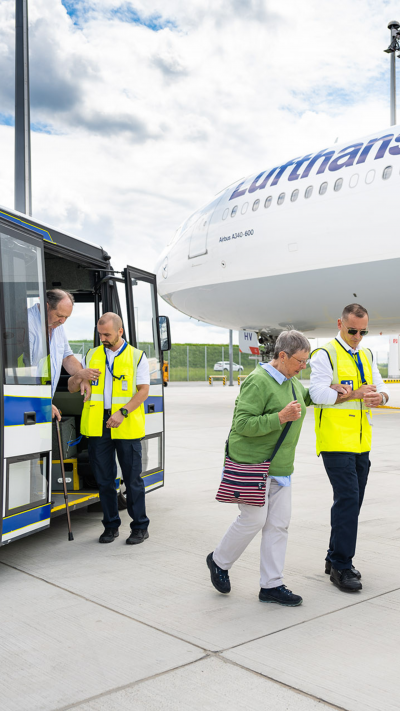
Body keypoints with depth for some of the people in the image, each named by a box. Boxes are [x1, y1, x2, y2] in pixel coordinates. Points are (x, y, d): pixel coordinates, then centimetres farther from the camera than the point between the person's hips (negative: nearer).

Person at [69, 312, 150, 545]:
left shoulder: (137, 357, 4)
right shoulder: (92, 356, 13)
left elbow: (143, 391, -4)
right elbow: (72, 388, 13)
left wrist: (123, 412, -18)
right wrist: (77, 377, -12)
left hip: (127, 428, -3)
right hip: (98, 427, 3)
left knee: (132, 479, 2)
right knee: (104, 479, 9)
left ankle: (140, 527, 13)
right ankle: (111, 525, 21)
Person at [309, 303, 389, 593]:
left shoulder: (367, 356, 16)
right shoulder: (325, 354, -6)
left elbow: (381, 389, 11)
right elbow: (319, 394, -16)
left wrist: (380, 397, -12)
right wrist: (355, 394, -20)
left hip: (361, 443, 7)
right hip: (335, 441, -7)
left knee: (352, 502, 12)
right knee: (347, 499, -11)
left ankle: (335, 558, 25)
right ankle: (341, 567, -1)